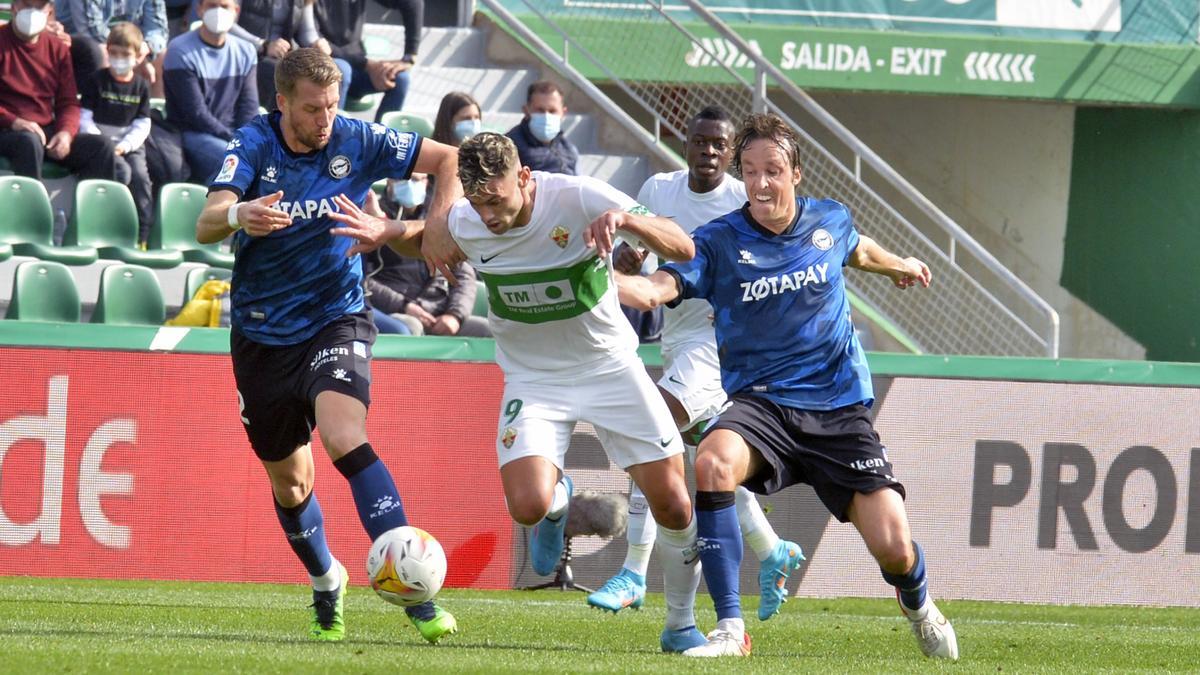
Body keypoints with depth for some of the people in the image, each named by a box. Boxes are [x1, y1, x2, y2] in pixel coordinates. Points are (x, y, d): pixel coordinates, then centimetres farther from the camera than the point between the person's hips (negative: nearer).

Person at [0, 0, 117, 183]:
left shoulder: (58, 49, 15)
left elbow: (68, 103, 13)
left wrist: (66, 133, -10)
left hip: (48, 132, 5)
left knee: (102, 147, -15)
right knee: (29, 142, -39)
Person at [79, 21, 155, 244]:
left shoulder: (141, 86, 11)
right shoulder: (96, 81, 3)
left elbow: (143, 124, 7)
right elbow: (84, 118, -1)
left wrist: (125, 145, -10)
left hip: (131, 143, 3)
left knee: (141, 177, -20)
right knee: (122, 171, -28)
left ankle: (143, 236, -16)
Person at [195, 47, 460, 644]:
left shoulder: (357, 141, -8)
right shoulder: (253, 144, -9)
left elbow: (449, 158, 4)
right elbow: (206, 225, -22)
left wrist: (436, 226, -11)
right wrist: (238, 215, -45)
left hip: (336, 321, -2)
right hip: (262, 334, 2)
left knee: (345, 440, -28)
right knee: (289, 482, 12)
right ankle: (326, 584, 41)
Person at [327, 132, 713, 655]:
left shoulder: (580, 199, -23)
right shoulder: (464, 224, -14)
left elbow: (683, 250, -22)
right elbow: (425, 240, 12)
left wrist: (625, 219, -41)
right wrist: (387, 232, -11)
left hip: (610, 367, -1)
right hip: (533, 379, 1)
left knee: (672, 502, -6)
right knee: (528, 507, -23)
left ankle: (682, 626, 18)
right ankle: (557, 501, 17)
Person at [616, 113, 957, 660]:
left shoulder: (830, 221, 3)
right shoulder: (719, 242, -7)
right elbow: (655, 289, -23)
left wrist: (899, 264, 49)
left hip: (839, 409, 2)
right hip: (761, 403, -2)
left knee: (893, 549, -8)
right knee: (713, 464, -36)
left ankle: (917, 604, 33)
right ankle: (730, 630, -28)